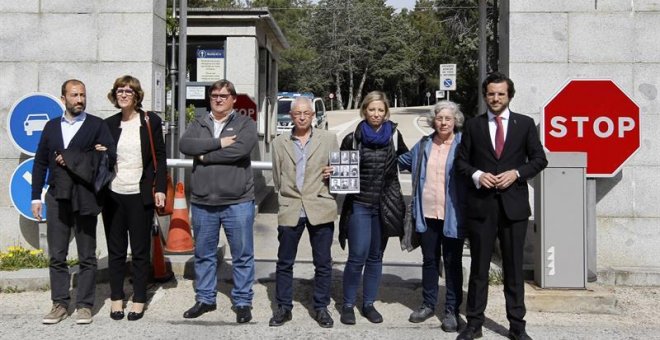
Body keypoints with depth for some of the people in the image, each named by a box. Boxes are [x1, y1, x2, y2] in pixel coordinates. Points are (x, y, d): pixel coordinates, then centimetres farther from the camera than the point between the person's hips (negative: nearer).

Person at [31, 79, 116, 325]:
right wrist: (36, 197, 6)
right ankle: (60, 304, 17)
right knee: (56, 256, 7)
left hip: (84, 199, -3)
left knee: (87, 256, 4)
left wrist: (72, 161, -11)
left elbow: (110, 158, -7)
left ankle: (84, 305, 12)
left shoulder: (97, 125, 2)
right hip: (57, 198, 3)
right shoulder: (51, 126, 12)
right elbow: (40, 163, 12)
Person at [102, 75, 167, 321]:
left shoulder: (151, 121, 0)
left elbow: (160, 157, -1)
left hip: (140, 195, -2)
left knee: (140, 251, 5)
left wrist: (160, 188, -8)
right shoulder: (109, 124, 8)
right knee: (115, 250, 9)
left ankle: (139, 300, 14)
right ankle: (116, 298, 20)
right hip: (113, 195, 3)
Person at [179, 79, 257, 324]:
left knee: (242, 254, 4)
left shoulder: (245, 124, 1)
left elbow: (241, 149, -18)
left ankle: (242, 302, 16)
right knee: (204, 254, 14)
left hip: (238, 201, -3)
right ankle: (205, 299, 28)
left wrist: (206, 156, -10)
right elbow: (185, 145, -8)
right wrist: (218, 143, -16)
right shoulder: (198, 124, 11)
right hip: (202, 202, 3)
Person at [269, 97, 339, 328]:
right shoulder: (279, 143, 8)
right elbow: (277, 177, 14)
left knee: (323, 263, 6)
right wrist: (287, 195, 10)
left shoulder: (329, 139, 4)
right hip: (290, 209, 1)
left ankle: (321, 308, 20)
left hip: (320, 208, -1)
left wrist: (333, 174, -9)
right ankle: (284, 307, 20)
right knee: (284, 262, 7)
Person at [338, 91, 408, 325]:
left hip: (385, 205, 2)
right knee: (357, 257, -7)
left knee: (376, 256, 10)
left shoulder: (394, 136, 4)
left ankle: (369, 304, 22)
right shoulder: (353, 138, 0)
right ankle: (348, 305, 9)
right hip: (359, 205, -2)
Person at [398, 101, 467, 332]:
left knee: (452, 263, 6)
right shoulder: (423, 145, 9)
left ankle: (452, 311, 16)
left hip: (452, 215, -4)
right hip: (427, 214, 4)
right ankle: (428, 304, 27)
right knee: (429, 260, 14)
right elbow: (402, 162, 24)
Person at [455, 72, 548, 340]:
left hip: (513, 204, 0)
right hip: (481, 204, 0)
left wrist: (516, 173, -10)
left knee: (514, 267, 7)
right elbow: (461, 160, 9)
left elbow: (539, 159, 5)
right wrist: (476, 175, -10)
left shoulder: (525, 124, 5)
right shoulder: (473, 125, 7)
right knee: (479, 267, 6)